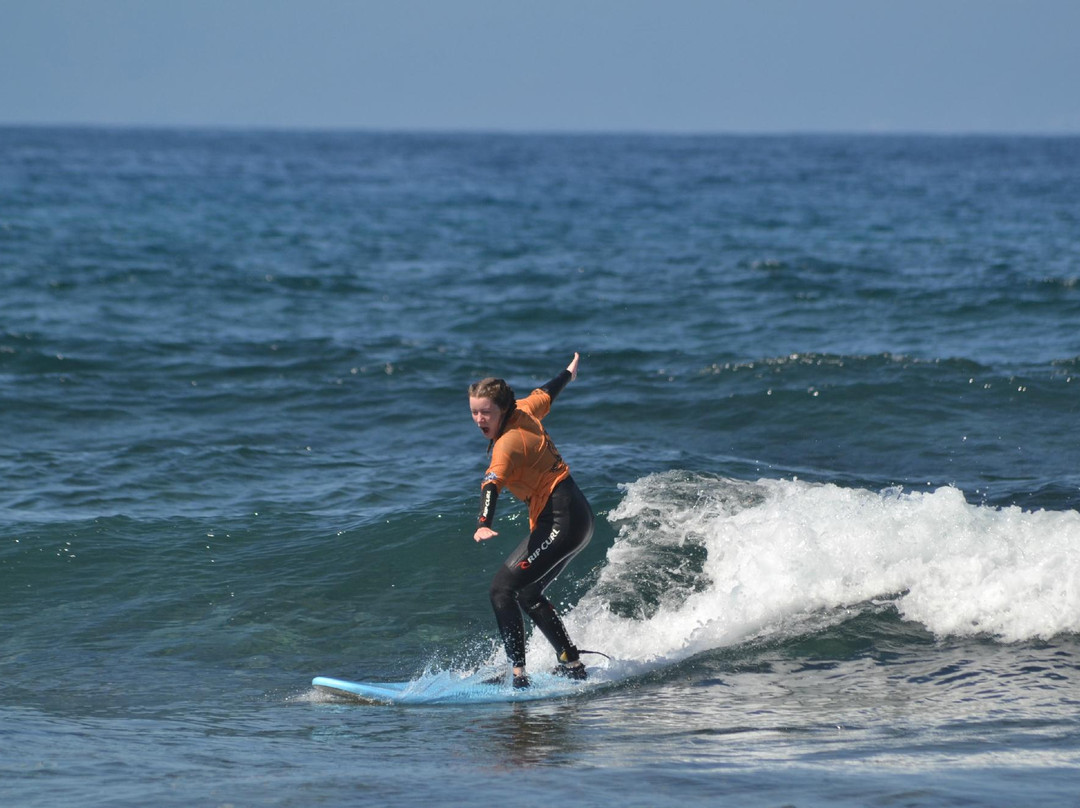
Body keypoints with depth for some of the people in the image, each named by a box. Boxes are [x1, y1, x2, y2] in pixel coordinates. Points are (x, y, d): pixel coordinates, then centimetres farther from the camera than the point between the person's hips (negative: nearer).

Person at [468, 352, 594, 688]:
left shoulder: (509, 443, -20)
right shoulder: (523, 411, 5)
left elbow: (492, 483, -37)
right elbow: (545, 394, 27)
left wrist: (483, 525, -52)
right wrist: (568, 374, 48)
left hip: (561, 522, -10)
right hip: (576, 517, 10)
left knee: (503, 587, -17)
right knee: (527, 593, 19)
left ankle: (518, 673, -25)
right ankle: (572, 664, 25)